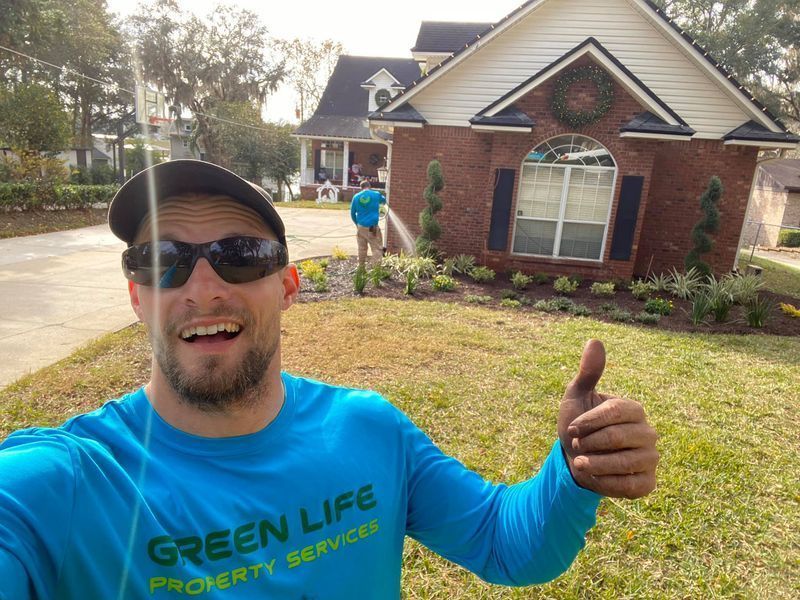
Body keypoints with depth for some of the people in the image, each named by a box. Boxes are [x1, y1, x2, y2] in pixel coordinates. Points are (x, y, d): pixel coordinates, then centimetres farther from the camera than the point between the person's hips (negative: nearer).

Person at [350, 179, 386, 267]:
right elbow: (384, 200, 23)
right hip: (373, 227, -3)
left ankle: (361, 267, 24)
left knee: (362, 249, 15)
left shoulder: (356, 197, 2)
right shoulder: (376, 194, -2)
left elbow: (352, 213, 9)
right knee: (377, 249, 0)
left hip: (361, 227, 3)